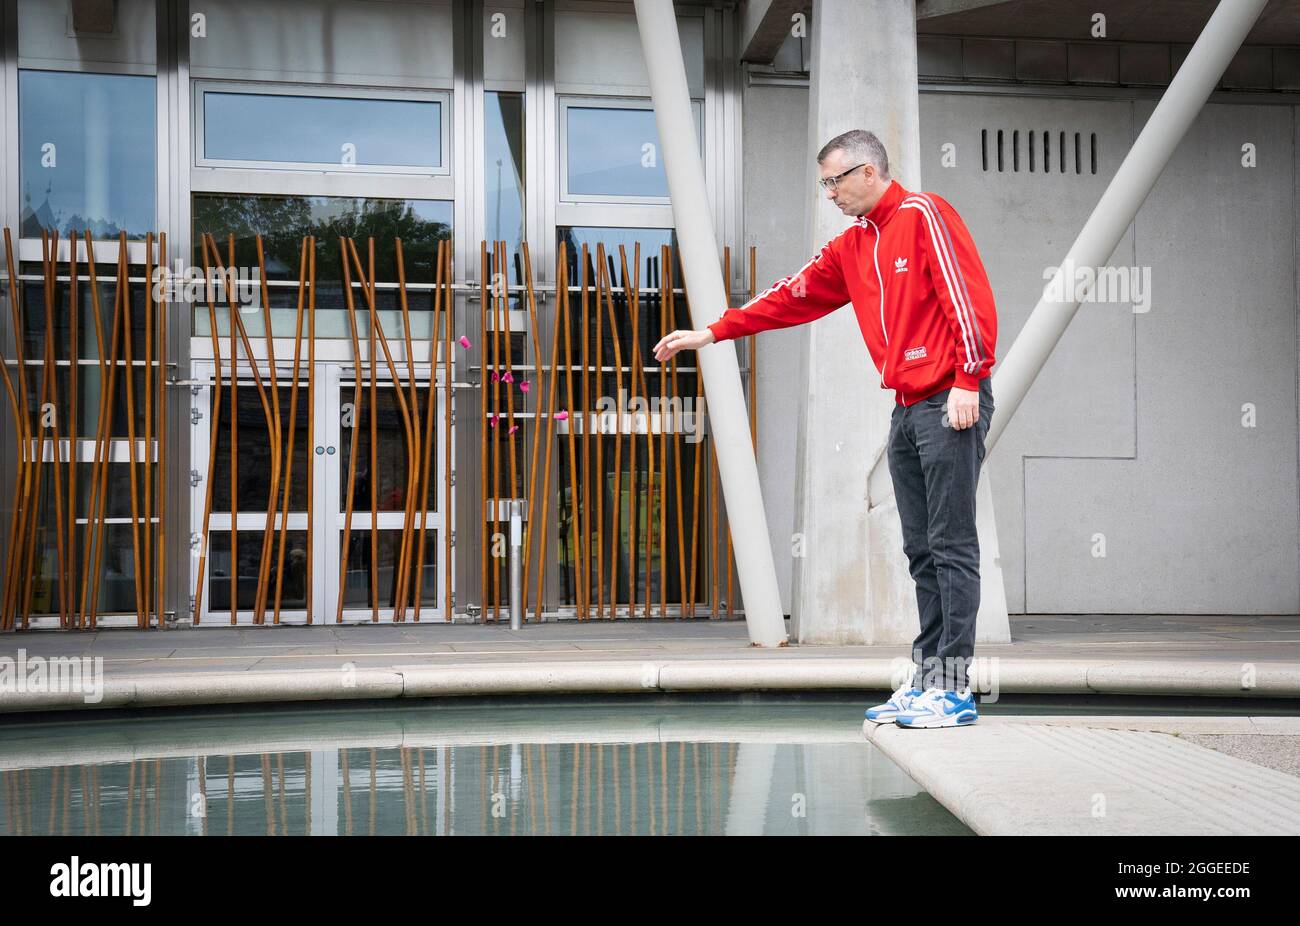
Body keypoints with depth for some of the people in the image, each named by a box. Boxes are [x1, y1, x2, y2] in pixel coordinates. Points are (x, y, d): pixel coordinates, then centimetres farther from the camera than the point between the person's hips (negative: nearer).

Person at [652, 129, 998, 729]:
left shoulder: (924, 215, -5)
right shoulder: (853, 246, 20)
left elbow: (969, 297, -13)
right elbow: (794, 296, 23)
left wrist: (968, 381, -18)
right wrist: (714, 332, 20)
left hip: (949, 405, -8)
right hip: (906, 409, 8)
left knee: (951, 546, -8)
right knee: (921, 550, 6)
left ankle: (954, 689, -7)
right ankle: (926, 679, 9)